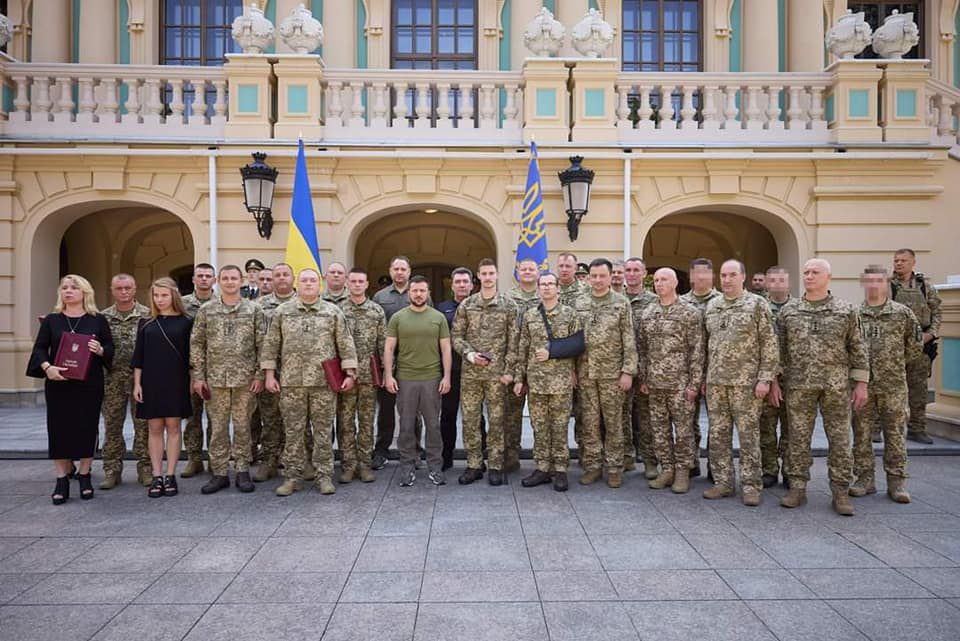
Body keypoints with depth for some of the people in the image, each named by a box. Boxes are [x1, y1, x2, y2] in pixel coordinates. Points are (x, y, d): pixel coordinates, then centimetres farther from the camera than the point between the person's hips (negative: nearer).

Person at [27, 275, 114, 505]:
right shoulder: (51, 320, 8)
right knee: (59, 429, 1)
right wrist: (47, 367, -16)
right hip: (58, 384, 1)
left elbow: (111, 348, 6)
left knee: (87, 428, 2)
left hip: (89, 385, -1)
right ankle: (62, 481, 10)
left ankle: (84, 477, 16)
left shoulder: (98, 320, 5)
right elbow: (39, 348, 3)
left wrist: (100, 350, -17)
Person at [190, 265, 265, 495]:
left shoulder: (254, 309, 2)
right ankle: (219, 473, 17)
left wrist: (259, 374, -4)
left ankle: (242, 471, 17)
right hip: (215, 379, 1)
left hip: (245, 379, -1)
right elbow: (196, 344, 5)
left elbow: (261, 344, 1)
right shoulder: (206, 310, 4)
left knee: (242, 426, 6)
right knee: (218, 427, 7)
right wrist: (198, 375, 0)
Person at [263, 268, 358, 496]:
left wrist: (349, 373, -2)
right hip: (290, 382, 1)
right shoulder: (282, 312, 8)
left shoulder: (333, 312, 5)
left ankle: (324, 476, 13)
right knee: (293, 431, 6)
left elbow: (345, 344, 4)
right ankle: (292, 476, 16)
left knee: (323, 430, 4)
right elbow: (271, 345, 8)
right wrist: (269, 374, 2)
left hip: (324, 381, -1)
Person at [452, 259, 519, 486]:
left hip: (496, 373, -2)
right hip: (470, 372, 2)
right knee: (470, 420, 6)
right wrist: (469, 354, -11)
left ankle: (495, 467, 15)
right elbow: (456, 336, 6)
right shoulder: (466, 305, 6)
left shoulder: (508, 304, 2)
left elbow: (513, 340, -1)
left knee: (496, 420, 4)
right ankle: (473, 466, 17)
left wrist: (509, 370, -6)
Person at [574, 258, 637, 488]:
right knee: (589, 422, 7)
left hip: (612, 372, -2)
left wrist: (628, 371, -9)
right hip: (585, 372, 3)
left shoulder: (622, 303, -1)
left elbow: (629, 340, -4)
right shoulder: (579, 304, 6)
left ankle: (614, 467, 15)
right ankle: (592, 465, 17)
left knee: (613, 422, 5)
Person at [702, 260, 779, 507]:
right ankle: (723, 482, 18)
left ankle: (751, 485, 11)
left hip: (745, 382, -4)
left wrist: (765, 379, -11)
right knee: (717, 435, 8)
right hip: (715, 382, 5)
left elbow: (769, 344, -5)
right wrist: (702, 377, 12)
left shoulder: (757, 304, -3)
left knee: (748, 435, 1)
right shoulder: (711, 306, 11)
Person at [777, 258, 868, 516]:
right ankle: (797, 488, 16)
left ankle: (840, 492, 14)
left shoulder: (846, 310, 3)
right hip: (798, 386, 1)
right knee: (798, 439, 5)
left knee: (840, 439, 3)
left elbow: (857, 349, 4)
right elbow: (779, 349, 8)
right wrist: (774, 381, 4)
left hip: (836, 386, -1)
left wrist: (861, 383, 0)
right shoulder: (788, 311, 6)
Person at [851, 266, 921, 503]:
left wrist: (897, 363, 9)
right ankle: (865, 479, 17)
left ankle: (896, 482, 14)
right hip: (862, 383, 1)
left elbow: (915, 343, 11)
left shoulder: (902, 312, 1)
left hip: (893, 385, -1)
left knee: (894, 434, 5)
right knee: (861, 433, 6)